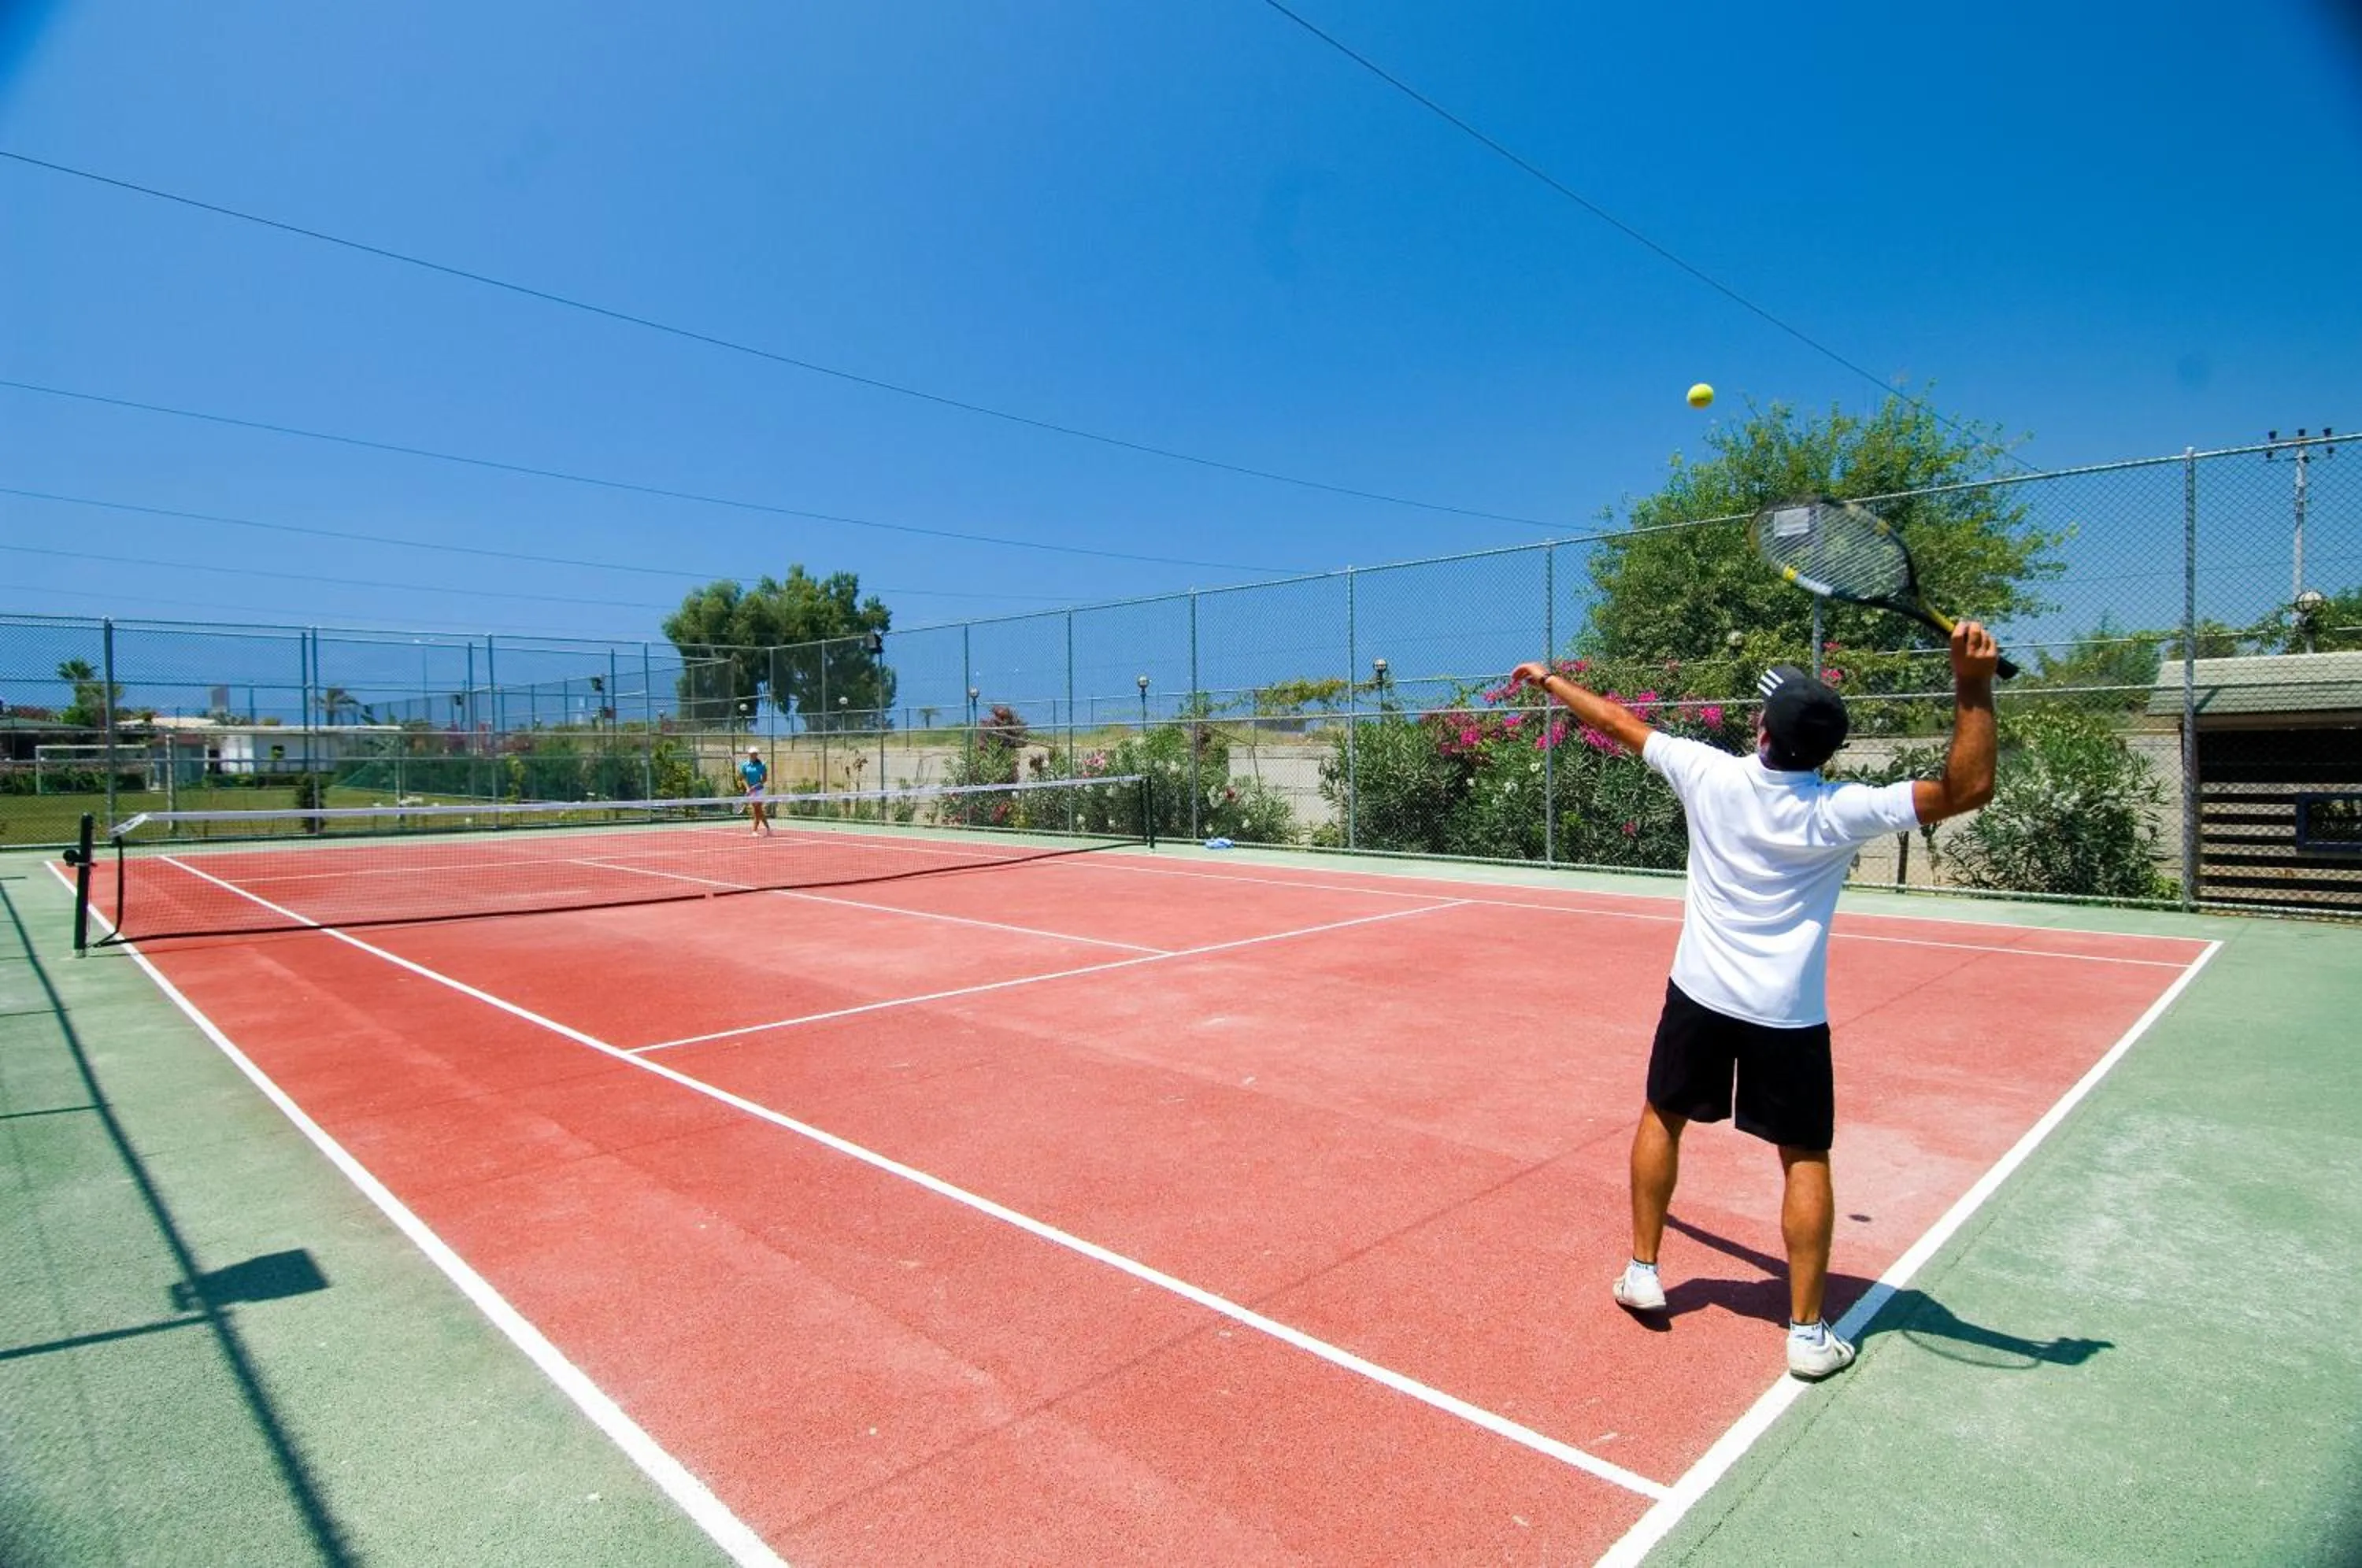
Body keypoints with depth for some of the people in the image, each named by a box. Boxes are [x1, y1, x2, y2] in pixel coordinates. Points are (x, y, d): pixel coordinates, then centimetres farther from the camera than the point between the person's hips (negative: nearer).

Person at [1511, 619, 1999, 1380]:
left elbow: (1621, 723, 2)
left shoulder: (1708, 773, -10)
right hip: (1789, 1015, -1)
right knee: (1805, 1160, 11)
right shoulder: (1840, 811, -15)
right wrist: (1974, 687, -19)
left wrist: (1550, 679, 16)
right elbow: (1969, 788, -13)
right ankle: (1807, 1332, 14)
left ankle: (1642, 1272, 28)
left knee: (1662, 1118, 20)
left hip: (1700, 995, 2)